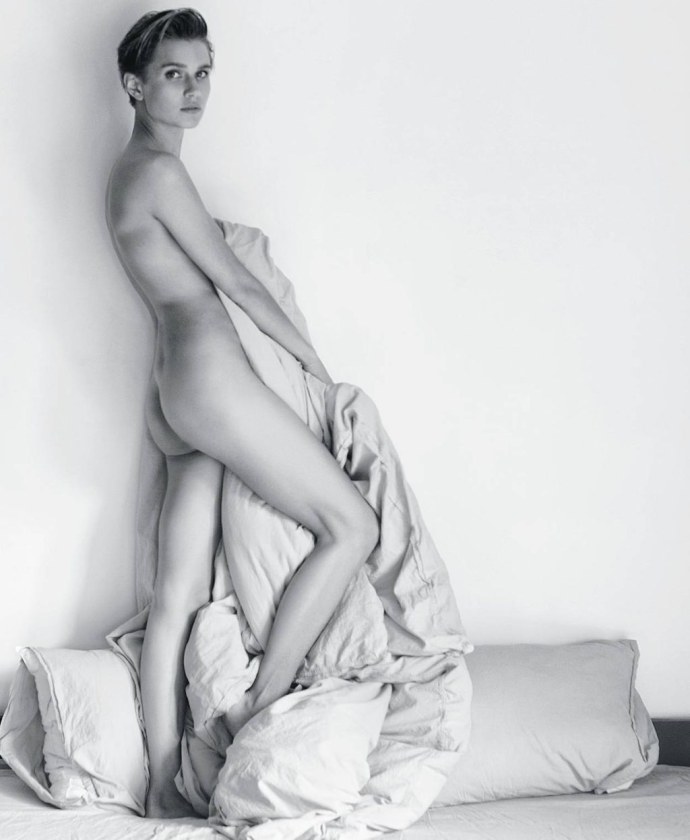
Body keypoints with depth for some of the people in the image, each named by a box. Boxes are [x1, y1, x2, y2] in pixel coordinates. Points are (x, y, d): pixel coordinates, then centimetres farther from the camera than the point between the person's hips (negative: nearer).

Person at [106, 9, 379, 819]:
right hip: (211, 372, -10)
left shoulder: (132, 170, 22)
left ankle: (163, 782, 7)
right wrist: (319, 365, 1)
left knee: (178, 595, 6)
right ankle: (261, 704, -1)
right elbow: (235, 282, -8)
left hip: (171, 394, 10)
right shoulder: (159, 169, -9)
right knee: (352, 526, -5)